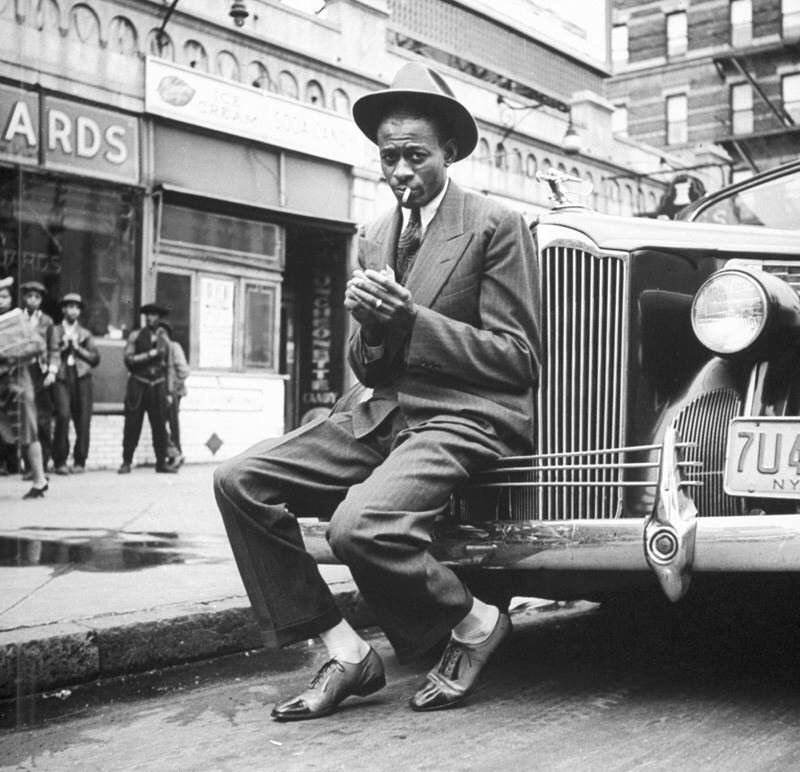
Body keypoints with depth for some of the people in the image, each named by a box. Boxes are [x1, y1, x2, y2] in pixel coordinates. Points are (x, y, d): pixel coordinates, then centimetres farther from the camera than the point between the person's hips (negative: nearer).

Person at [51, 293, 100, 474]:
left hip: (81, 378, 2)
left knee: (82, 421, -3)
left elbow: (95, 359, 10)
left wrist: (78, 348, -1)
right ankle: (60, 462, -9)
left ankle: (79, 461, 8)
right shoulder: (54, 332, 13)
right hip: (61, 377, -2)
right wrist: (62, 348, -6)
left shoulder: (85, 334, 19)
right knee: (63, 415, -19)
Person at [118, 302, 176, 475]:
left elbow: (169, 368, 14)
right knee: (132, 426, -2)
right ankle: (126, 462, 4)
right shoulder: (135, 336, 5)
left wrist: (169, 392, 9)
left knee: (160, 426, 2)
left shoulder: (163, 342, 14)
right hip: (138, 385, -2)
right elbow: (129, 360, -5)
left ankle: (161, 462, 9)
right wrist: (150, 354, -12)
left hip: (158, 387, 2)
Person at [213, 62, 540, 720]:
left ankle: (475, 625, -2)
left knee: (360, 525, -32)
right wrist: (371, 325, -8)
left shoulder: (496, 225, -3)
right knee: (240, 480, -11)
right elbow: (368, 370, 16)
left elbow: (519, 360, -7)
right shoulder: (375, 239, 16)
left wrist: (410, 318, -16)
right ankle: (343, 651, -4)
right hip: (387, 414, 7)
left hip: (469, 418, -7)